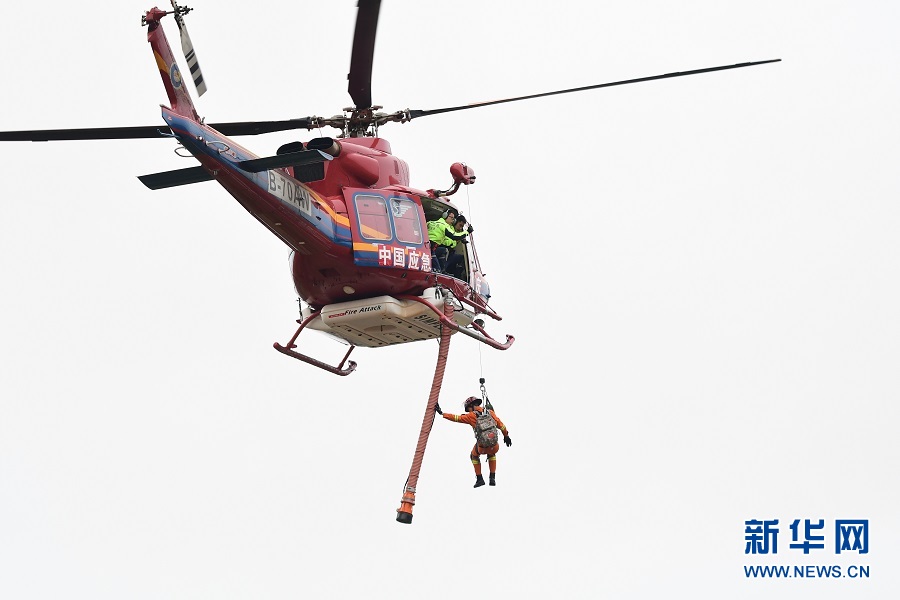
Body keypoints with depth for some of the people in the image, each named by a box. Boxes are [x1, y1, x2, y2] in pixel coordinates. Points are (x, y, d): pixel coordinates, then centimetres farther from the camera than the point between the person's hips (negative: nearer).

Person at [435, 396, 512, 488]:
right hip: (495, 447, 3)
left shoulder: (471, 416, 1)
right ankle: (493, 478, 28)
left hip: (482, 447, -3)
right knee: (491, 454, 39)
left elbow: (457, 418, 3)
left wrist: (442, 413, 11)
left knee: (474, 456, 33)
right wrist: (506, 436, 29)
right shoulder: (490, 412, 11)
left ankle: (479, 479, 27)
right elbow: (500, 425, 15)